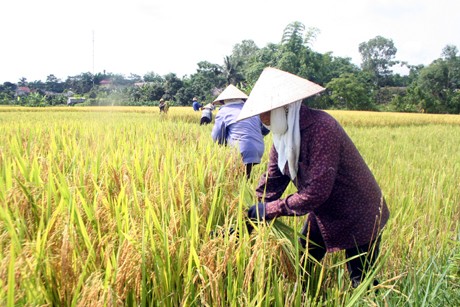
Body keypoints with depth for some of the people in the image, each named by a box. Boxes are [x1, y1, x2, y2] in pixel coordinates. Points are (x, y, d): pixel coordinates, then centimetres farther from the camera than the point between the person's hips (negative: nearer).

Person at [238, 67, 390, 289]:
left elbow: (316, 192, -33)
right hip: (322, 214, 8)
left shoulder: (320, 128, -30)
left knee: (361, 286, 6)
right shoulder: (283, 134, -4)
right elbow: (272, 181, -2)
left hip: (357, 218, -7)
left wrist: (269, 210, -25)